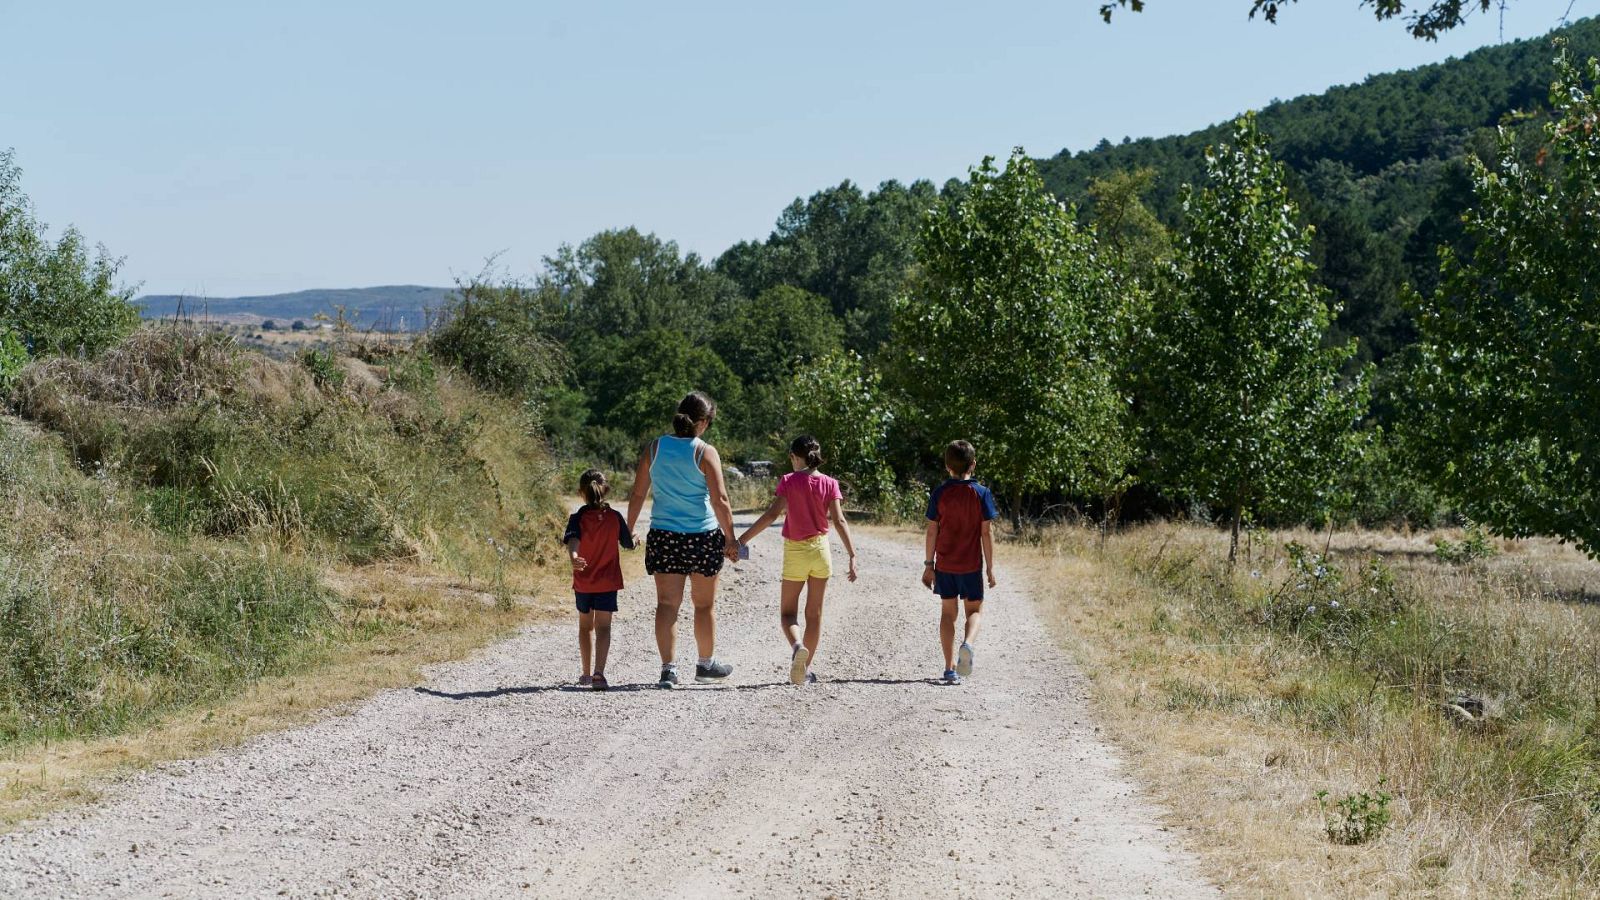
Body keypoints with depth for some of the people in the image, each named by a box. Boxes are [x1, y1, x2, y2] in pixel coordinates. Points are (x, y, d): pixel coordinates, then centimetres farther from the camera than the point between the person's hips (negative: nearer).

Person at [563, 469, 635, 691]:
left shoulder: (577, 519, -7)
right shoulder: (615, 518, -5)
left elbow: (573, 541, -26)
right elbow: (629, 545, 5)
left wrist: (573, 557, -44)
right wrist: (632, 536, 28)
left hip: (583, 583, 1)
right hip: (607, 581, -1)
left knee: (585, 626, 18)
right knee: (603, 627, -5)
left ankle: (586, 673, 29)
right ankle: (599, 674, -22)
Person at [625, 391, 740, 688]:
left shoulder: (654, 448, 1)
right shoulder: (705, 452, -9)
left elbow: (638, 494, 4)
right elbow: (720, 501, -11)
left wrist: (628, 530, 14)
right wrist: (730, 540, -4)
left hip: (663, 537, 2)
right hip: (703, 536, -2)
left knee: (667, 604, 4)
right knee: (704, 605, 13)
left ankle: (668, 668, -6)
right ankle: (706, 666, 26)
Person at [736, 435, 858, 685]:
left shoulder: (789, 481, -9)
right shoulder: (829, 484, -2)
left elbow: (772, 514, -16)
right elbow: (839, 521, -9)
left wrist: (743, 539, -13)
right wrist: (852, 555, -8)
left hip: (795, 552, -2)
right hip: (820, 551, 3)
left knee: (787, 612, 8)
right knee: (814, 613, 12)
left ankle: (797, 646, -23)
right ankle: (807, 668, 15)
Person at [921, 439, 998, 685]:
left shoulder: (940, 493, -3)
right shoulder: (981, 494, -6)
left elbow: (932, 531, -3)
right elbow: (985, 534, -7)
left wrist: (928, 564, 5)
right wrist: (990, 568, -1)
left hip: (944, 564, 1)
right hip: (971, 564, -1)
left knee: (948, 612, 10)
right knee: (975, 609, 13)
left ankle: (950, 667, 7)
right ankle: (967, 644, -17)